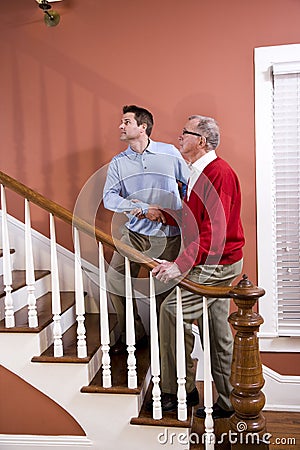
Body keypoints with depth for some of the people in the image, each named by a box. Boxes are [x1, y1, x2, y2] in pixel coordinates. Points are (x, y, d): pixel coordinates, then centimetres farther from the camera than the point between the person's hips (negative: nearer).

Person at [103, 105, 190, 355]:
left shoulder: (170, 153, 2)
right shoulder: (118, 162, 6)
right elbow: (109, 197, -8)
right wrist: (143, 209, -19)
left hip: (169, 234, -2)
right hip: (135, 231, 2)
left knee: (167, 287, 4)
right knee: (115, 279, -5)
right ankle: (133, 335, 14)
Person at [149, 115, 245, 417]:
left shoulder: (219, 173, -18)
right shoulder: (198, 174, 15)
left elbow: (214, 230, -27)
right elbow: (190, 217, 17)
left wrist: (181, 264, -32)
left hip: (217, 263, -10)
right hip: (213, 262, 10)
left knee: (172, 309, -10)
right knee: (217, 333, 14)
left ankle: (178, 390, 7)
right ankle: (227, 401, 28)